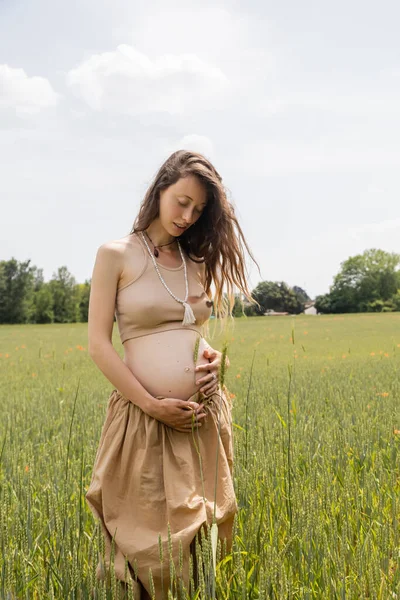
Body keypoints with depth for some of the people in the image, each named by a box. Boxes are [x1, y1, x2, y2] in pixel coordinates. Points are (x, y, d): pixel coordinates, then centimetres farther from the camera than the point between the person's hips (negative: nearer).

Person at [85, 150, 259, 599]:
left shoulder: (198, 261, 12)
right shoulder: (116, 255, -2)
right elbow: (98, 344, -7)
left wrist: (216, 358, -1)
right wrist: (153, 405, -14)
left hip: (205, 416, 5)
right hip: (143, 416, -5)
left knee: (201, 532, 12)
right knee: (149, 541, 4)